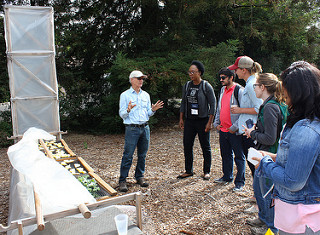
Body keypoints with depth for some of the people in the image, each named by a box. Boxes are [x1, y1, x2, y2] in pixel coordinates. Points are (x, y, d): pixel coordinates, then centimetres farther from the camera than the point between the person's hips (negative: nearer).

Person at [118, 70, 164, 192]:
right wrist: (128, 110, -23)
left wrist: (153, 109, -3)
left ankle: (139, 176, 24)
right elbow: (121, 114, -3)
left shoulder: (146, 95, 14)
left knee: (142, 155, 10)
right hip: (132, 128, -5)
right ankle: (122, 180, 4)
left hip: (145, 128, 5)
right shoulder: (125, 95, 0)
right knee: (128, 155, -5)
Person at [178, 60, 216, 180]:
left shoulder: (206, 86, -6)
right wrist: (181, 119, 10)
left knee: (205, 147, 5)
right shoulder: (187, 86, 8)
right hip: (189, 121, 5)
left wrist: (210, 122, -12)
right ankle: (188, 170, 20)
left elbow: (213, 104, -7)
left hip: (202, 121, -5)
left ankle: (206, 171, 19)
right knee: (187, 146, 7)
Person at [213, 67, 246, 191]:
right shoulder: (223, 90, 13)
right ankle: (227, 177, 34)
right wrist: (216, 123, 11)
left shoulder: (239, 90, -12)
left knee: (239, 156, 5)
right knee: (225, 155, 18)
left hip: (235, 131, -8)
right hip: (223, 130, 8)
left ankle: (240, 182, 15)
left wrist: (234, 127, -17)